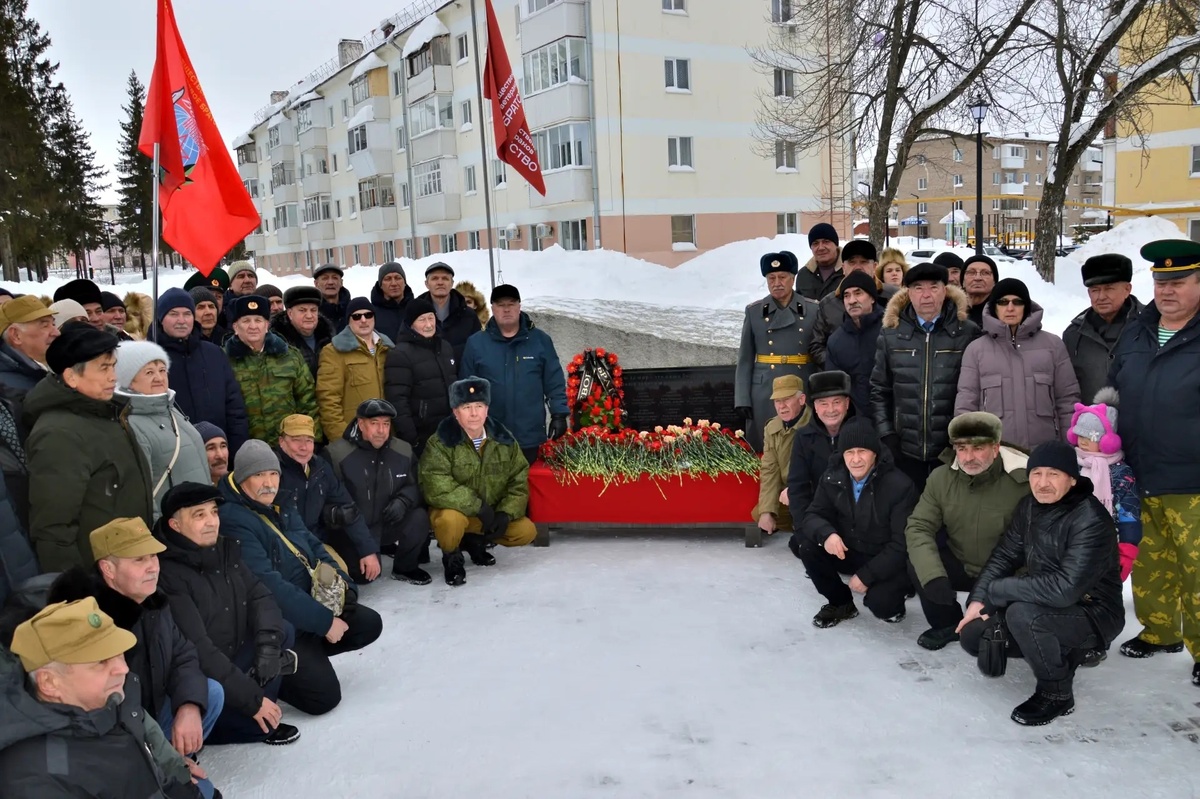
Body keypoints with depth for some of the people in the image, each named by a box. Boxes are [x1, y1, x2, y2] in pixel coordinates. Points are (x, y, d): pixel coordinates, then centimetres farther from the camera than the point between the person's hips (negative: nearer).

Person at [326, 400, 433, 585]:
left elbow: (414, 486, 10)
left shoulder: (403, 451, -2)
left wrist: (403, 501, -15)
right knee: (363, 572, -25)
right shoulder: (337, 453, -15)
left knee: (419, 517, -24)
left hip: (387, 525, 4)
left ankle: (405, 567, 3)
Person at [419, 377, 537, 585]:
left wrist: (505, 514, -17)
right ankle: (452, 556, -2)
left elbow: (519, 482, -1)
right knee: (451, 520, -38)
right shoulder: (440, 443, -19)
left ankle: (476, 541, 16)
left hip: (494, 513, 5)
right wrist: (479, 508, -29)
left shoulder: (504, 439, -4)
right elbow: (436, 488, -30)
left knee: (526, 531, -11)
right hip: (455, 511, -5)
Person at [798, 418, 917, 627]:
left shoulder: (900, 486, -22)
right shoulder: (832, 478, -7)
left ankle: (892, 598, 11)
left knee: (879, 602, -29)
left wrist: (866, 575, -24)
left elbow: (902, 545, -21)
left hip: (890, 562, -5)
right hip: (850, 553, 5)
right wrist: (826, 533, -31)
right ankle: (841, 603, 7)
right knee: (809, 549, -18)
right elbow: (811, 516, -6)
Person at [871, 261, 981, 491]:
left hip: (953, 450, -1)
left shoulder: (968, 333, -2)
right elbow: (879, 390, 8)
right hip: (905, 451, 2)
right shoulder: (891, 335, 5)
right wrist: (886, 435, 1)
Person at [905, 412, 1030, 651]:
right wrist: (933, 576, -30)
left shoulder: (1023, 483, -26)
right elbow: (918, 527, -14)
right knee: (917, 566, -22)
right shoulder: (941, 477, -12)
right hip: (960, 565, 4)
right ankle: (948, 624, 5)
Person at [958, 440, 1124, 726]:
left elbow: (1065, 588, -35)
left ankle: (1057, 693, -10)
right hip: (1044, 605, 8)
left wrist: (995, 591, -25)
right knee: (973, 636, -1)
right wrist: (979, 599, -8)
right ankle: (1061, 651, 17)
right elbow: (1005, 555, 6)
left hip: (1093, 614, -8)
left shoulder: (1091, 520, -27)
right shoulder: (1030, 506, -2)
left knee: (1022, 614, -35)